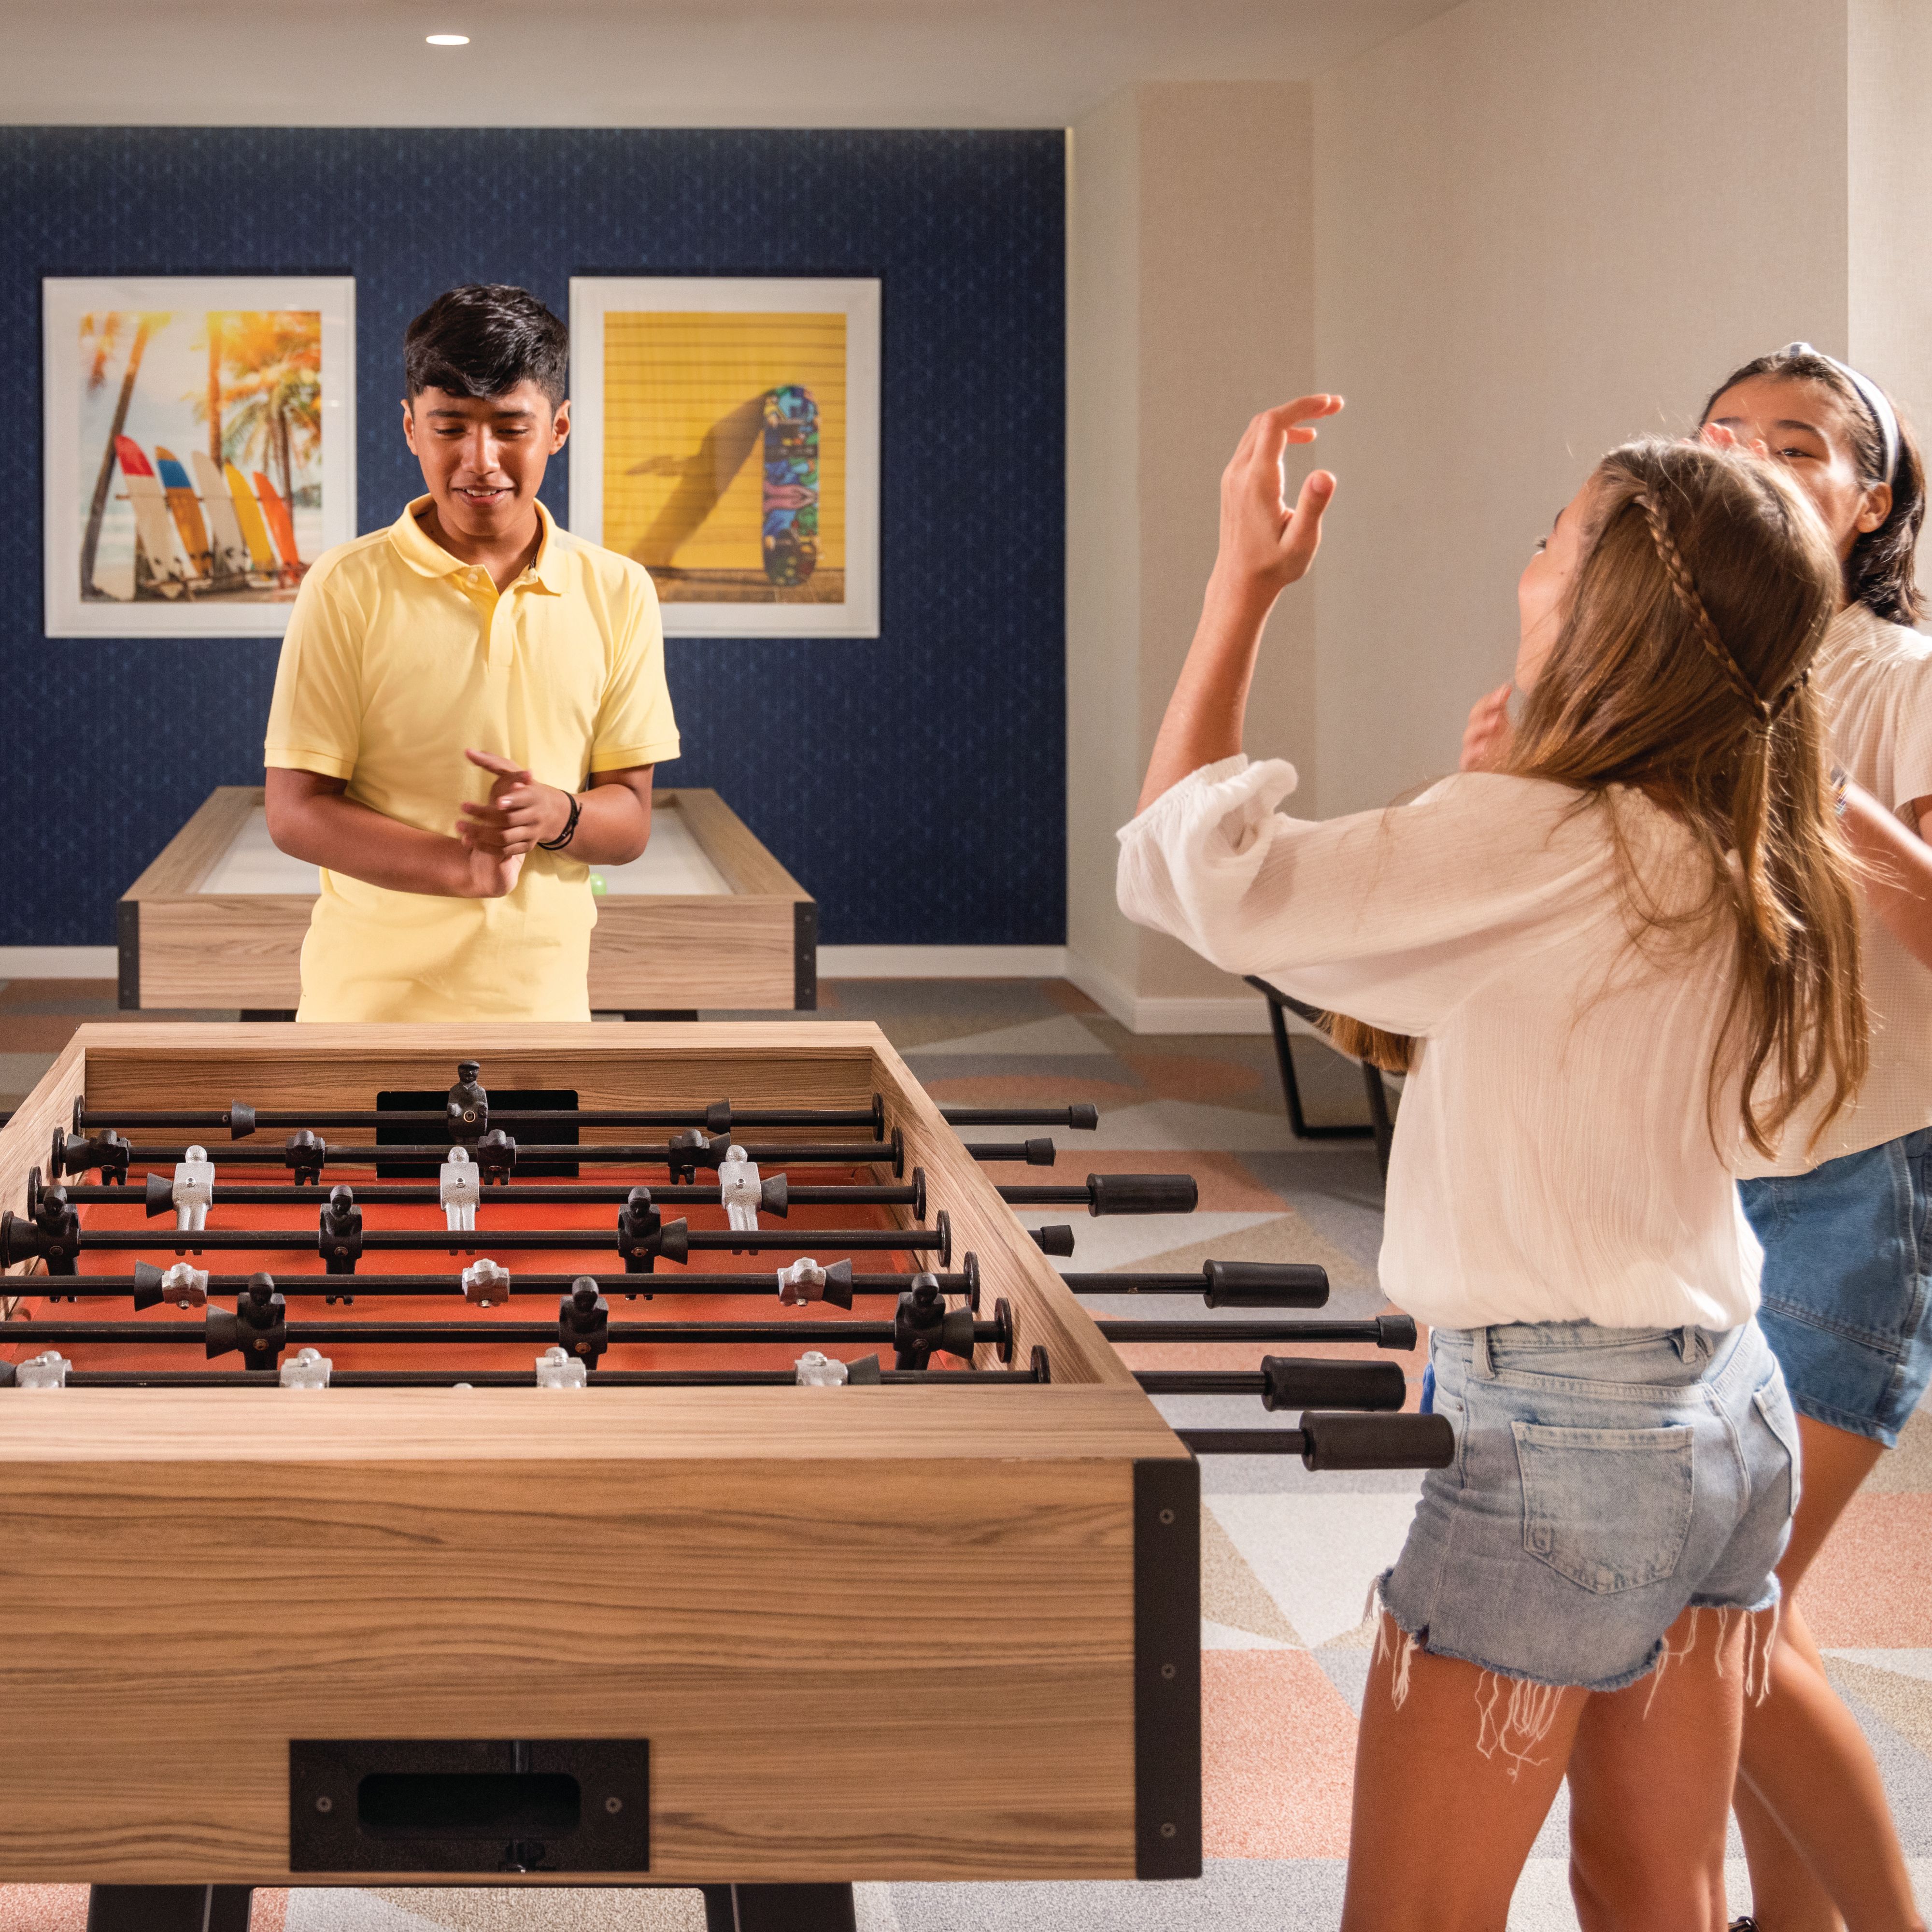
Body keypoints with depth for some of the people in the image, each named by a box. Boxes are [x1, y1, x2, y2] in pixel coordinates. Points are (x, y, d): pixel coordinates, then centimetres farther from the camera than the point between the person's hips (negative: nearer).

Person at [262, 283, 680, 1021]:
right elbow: (295, 811, -8)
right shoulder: (345, 588, -5)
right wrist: (462, 869, -22)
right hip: (369, 996, -2)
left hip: (543, 995, 2)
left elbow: (630, 818, 4)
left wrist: (555, 815, -19)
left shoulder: (618, 593, 2)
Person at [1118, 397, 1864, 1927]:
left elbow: (1201, 870, -19)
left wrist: (1244, 586, -11)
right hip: (1733, 1409, 8)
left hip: (1567, 1430, -8)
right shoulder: (1758, 866, 5)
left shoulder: (1539, 848, -20)